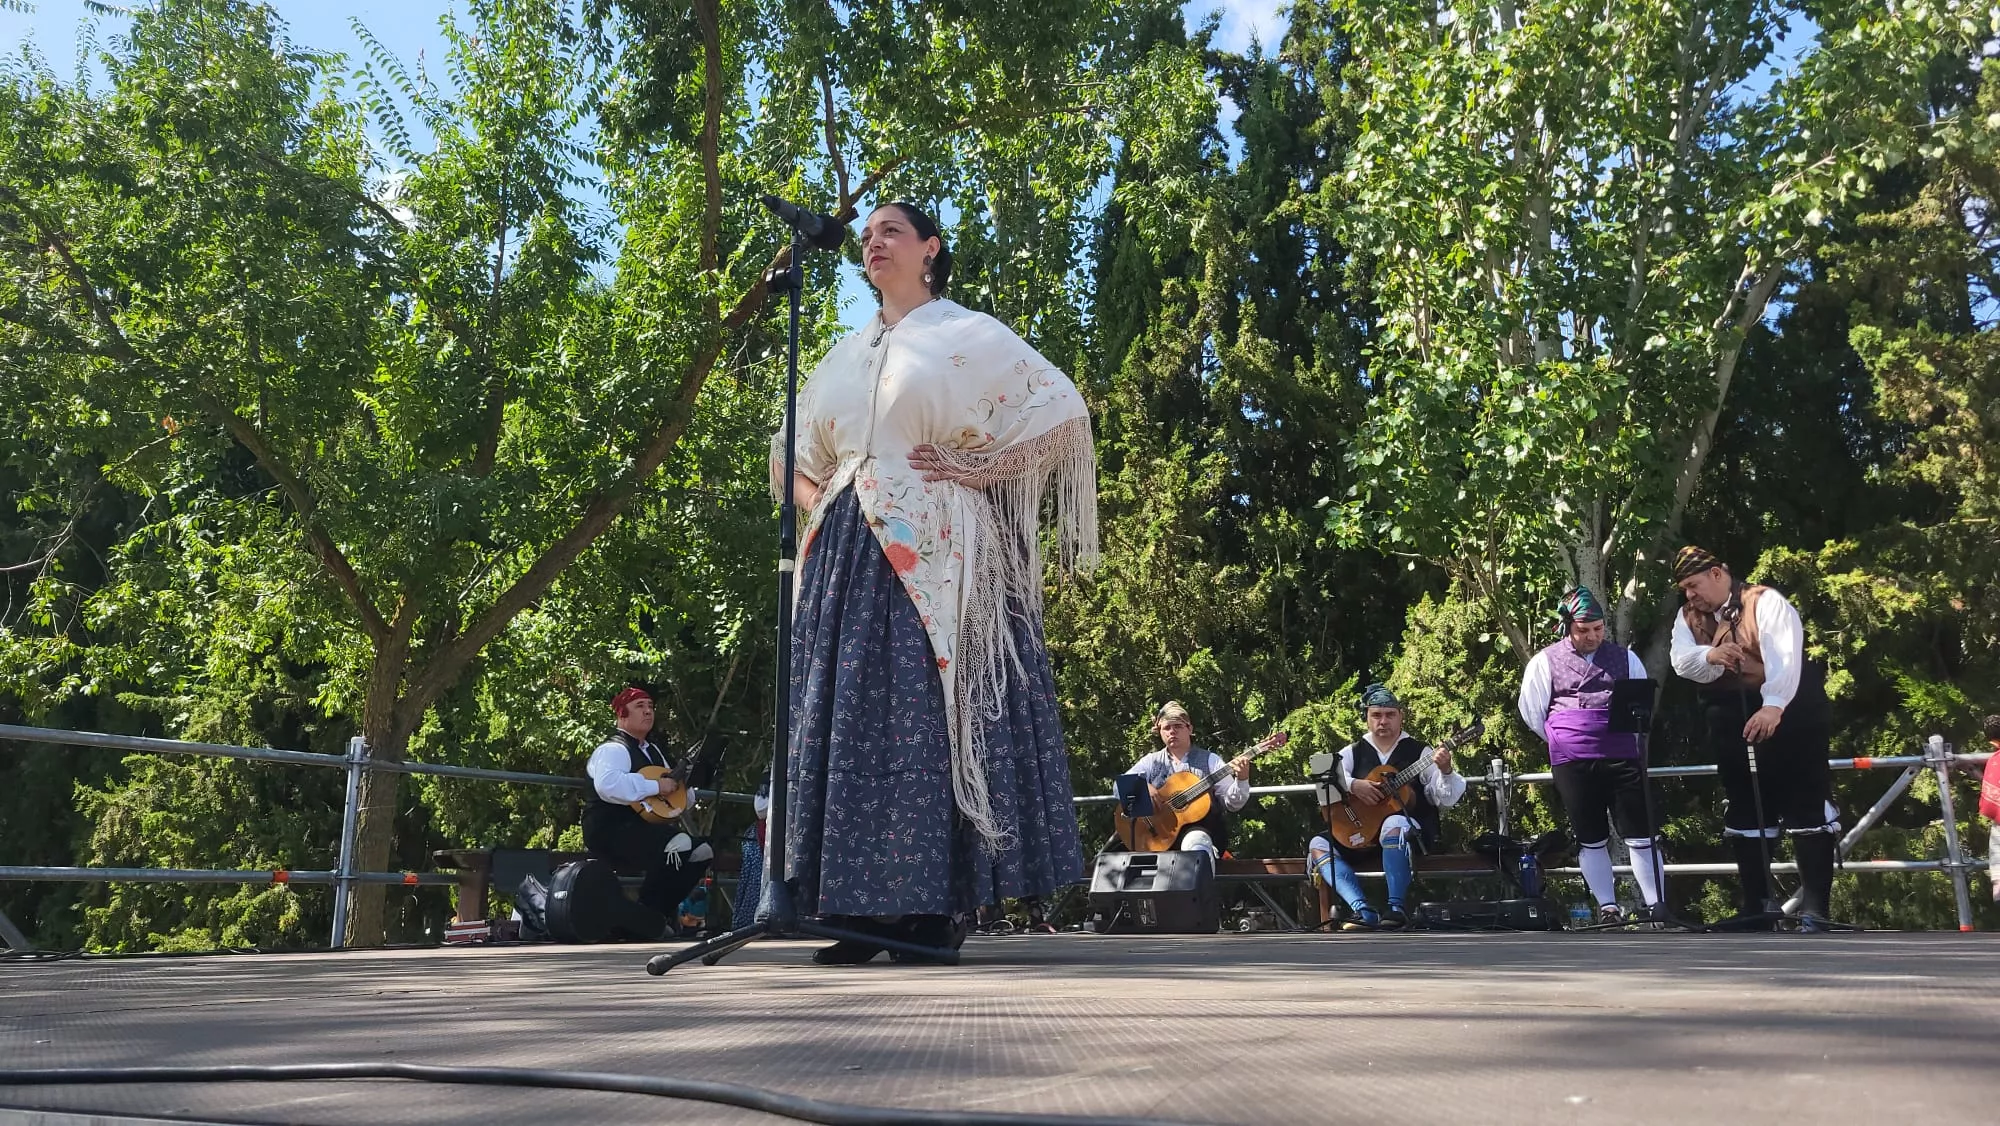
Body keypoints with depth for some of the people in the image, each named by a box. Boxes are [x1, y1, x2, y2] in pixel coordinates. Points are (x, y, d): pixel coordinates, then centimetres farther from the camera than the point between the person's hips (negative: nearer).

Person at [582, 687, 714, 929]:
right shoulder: (613, 749, -8)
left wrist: (678, 786, 6)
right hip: (611, 829, -10)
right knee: (678, 843, -30)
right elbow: (607, 785, -31)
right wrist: (656, 786, -25)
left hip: (646, 827, 10)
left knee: (702, 852, 1)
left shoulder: (653, 751, 22)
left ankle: (663, 910, 8)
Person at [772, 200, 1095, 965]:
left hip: (934, 551, -6)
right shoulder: (845, 355, 23)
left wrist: (979, 470, -8)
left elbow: (1060, 410, -2)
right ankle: (864, 904, 2)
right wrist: (819, 500, 12)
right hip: (851, 556, 6)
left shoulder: (967, 335, 6)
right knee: (851, 717, -1)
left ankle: (937, 904, -7)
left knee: (933, 711, -11)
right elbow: (793, 451, 32)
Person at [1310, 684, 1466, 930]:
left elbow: (1446, 800, -4)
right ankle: (1363, 910, -33)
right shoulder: (1353, 752, 10)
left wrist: (1446, 771, -23)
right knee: (1319, 844, -19)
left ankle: (1397, 908, -34)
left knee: (1394, 824, -39)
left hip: (1413, 835, -4)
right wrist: (1352, 784, -20)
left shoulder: (1419, 752, 4)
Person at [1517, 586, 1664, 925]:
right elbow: (1531, 710, 6)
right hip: (1572, 764, -1)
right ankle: (1607, 907, 12)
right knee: (1591, 839, 5)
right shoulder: (1545, 661, 4)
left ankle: (1656, 907, 4)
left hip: (1623, 757, 1)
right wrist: (1563, 742, 9)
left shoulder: (1625, 657, 10)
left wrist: (1630, 738, 11)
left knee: (1641, 834, -1)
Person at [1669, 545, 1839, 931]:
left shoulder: (1765, 602, -11)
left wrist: (1773, 707, -40)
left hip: (1790, 722, -6)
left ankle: (1814, 909, 2)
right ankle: (1759, 905, 21)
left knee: (1806, 810, -3)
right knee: (1745, 814, 11)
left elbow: (1784, 656, -25)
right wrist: (1710, 656, -30)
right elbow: (1682, 661, -7)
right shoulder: (1689, 618, 8)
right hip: (1734, 729, 6)